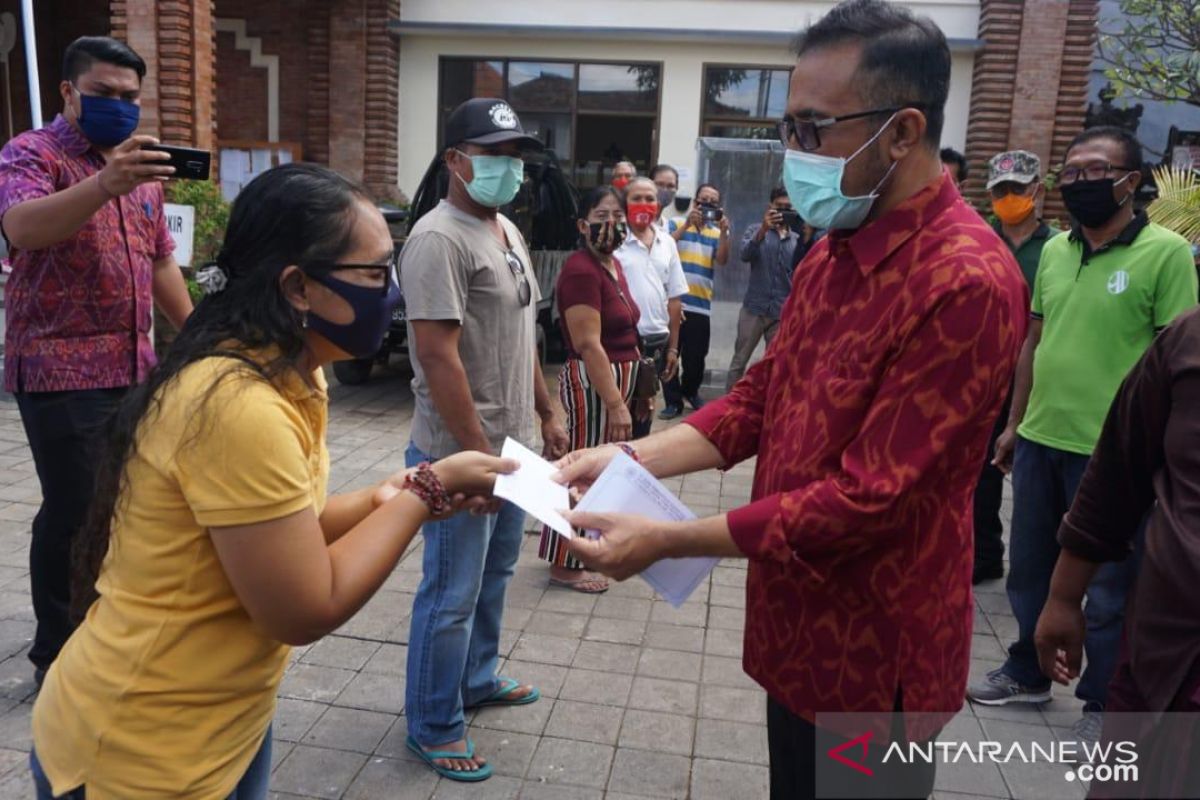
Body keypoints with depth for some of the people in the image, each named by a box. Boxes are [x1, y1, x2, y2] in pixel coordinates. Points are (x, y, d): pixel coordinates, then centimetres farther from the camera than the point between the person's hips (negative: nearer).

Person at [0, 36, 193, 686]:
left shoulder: (140, 168, 15)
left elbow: (160, 263, 20)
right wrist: (106, 182, -44)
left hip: (134, 367, 7)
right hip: (61, 370, -7)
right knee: (72, 512, -2)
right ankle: (57, 653, 15)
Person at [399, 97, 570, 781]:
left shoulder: (508, 231, 12)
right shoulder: (440, 239, -18)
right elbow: (438, 355, -23)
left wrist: (547, 412, 18)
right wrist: (476, 452, -23)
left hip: (513, 443, 9)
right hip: (463, 451, -9)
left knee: (494, 575, 22)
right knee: (453, 595, 4)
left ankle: (477, 680, 42)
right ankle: (433, 727, 22)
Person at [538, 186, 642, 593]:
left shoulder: (613, 264, 12)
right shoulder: (581, 270, -18)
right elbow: (588, 345, -24)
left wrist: (638, 390, 16)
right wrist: (615, 402, -28)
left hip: (618, 379, 10)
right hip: (592, 382, -10)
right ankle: (565, 565, 12)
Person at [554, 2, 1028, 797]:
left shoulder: (965, 283, -25)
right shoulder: (832, 252, 4)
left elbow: (868, 496, -26)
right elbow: (760, 397, 7)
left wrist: (669, 540, -22)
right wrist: (632, 457, -7)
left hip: (873, 651, -8)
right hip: (800, 621, 8)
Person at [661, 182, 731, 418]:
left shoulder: (717, 233, 11)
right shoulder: (677, 223, 6)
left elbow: (722, 261, -6)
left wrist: (724, 231, -18)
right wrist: (687, 224, -19)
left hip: (701, 303, 2)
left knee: (696, 356, 8)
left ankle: (690, 391, 33)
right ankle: (673, 401, 12)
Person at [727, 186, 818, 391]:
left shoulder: (798, 239, 12)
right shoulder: (756, 230, 8)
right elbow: (745, 255, -12)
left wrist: (807, 238, -17)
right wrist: (764, 229, -26)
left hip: (783, 312, 2)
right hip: (755, 308, -2)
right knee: (740, 360, 2)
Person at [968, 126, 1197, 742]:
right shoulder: (1054, 250, 8)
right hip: (1039, 441, 6)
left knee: (1109, 585, 10)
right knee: (1029, 568, 18)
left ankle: (1103, 702, 30)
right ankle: (1027, 673, 38)